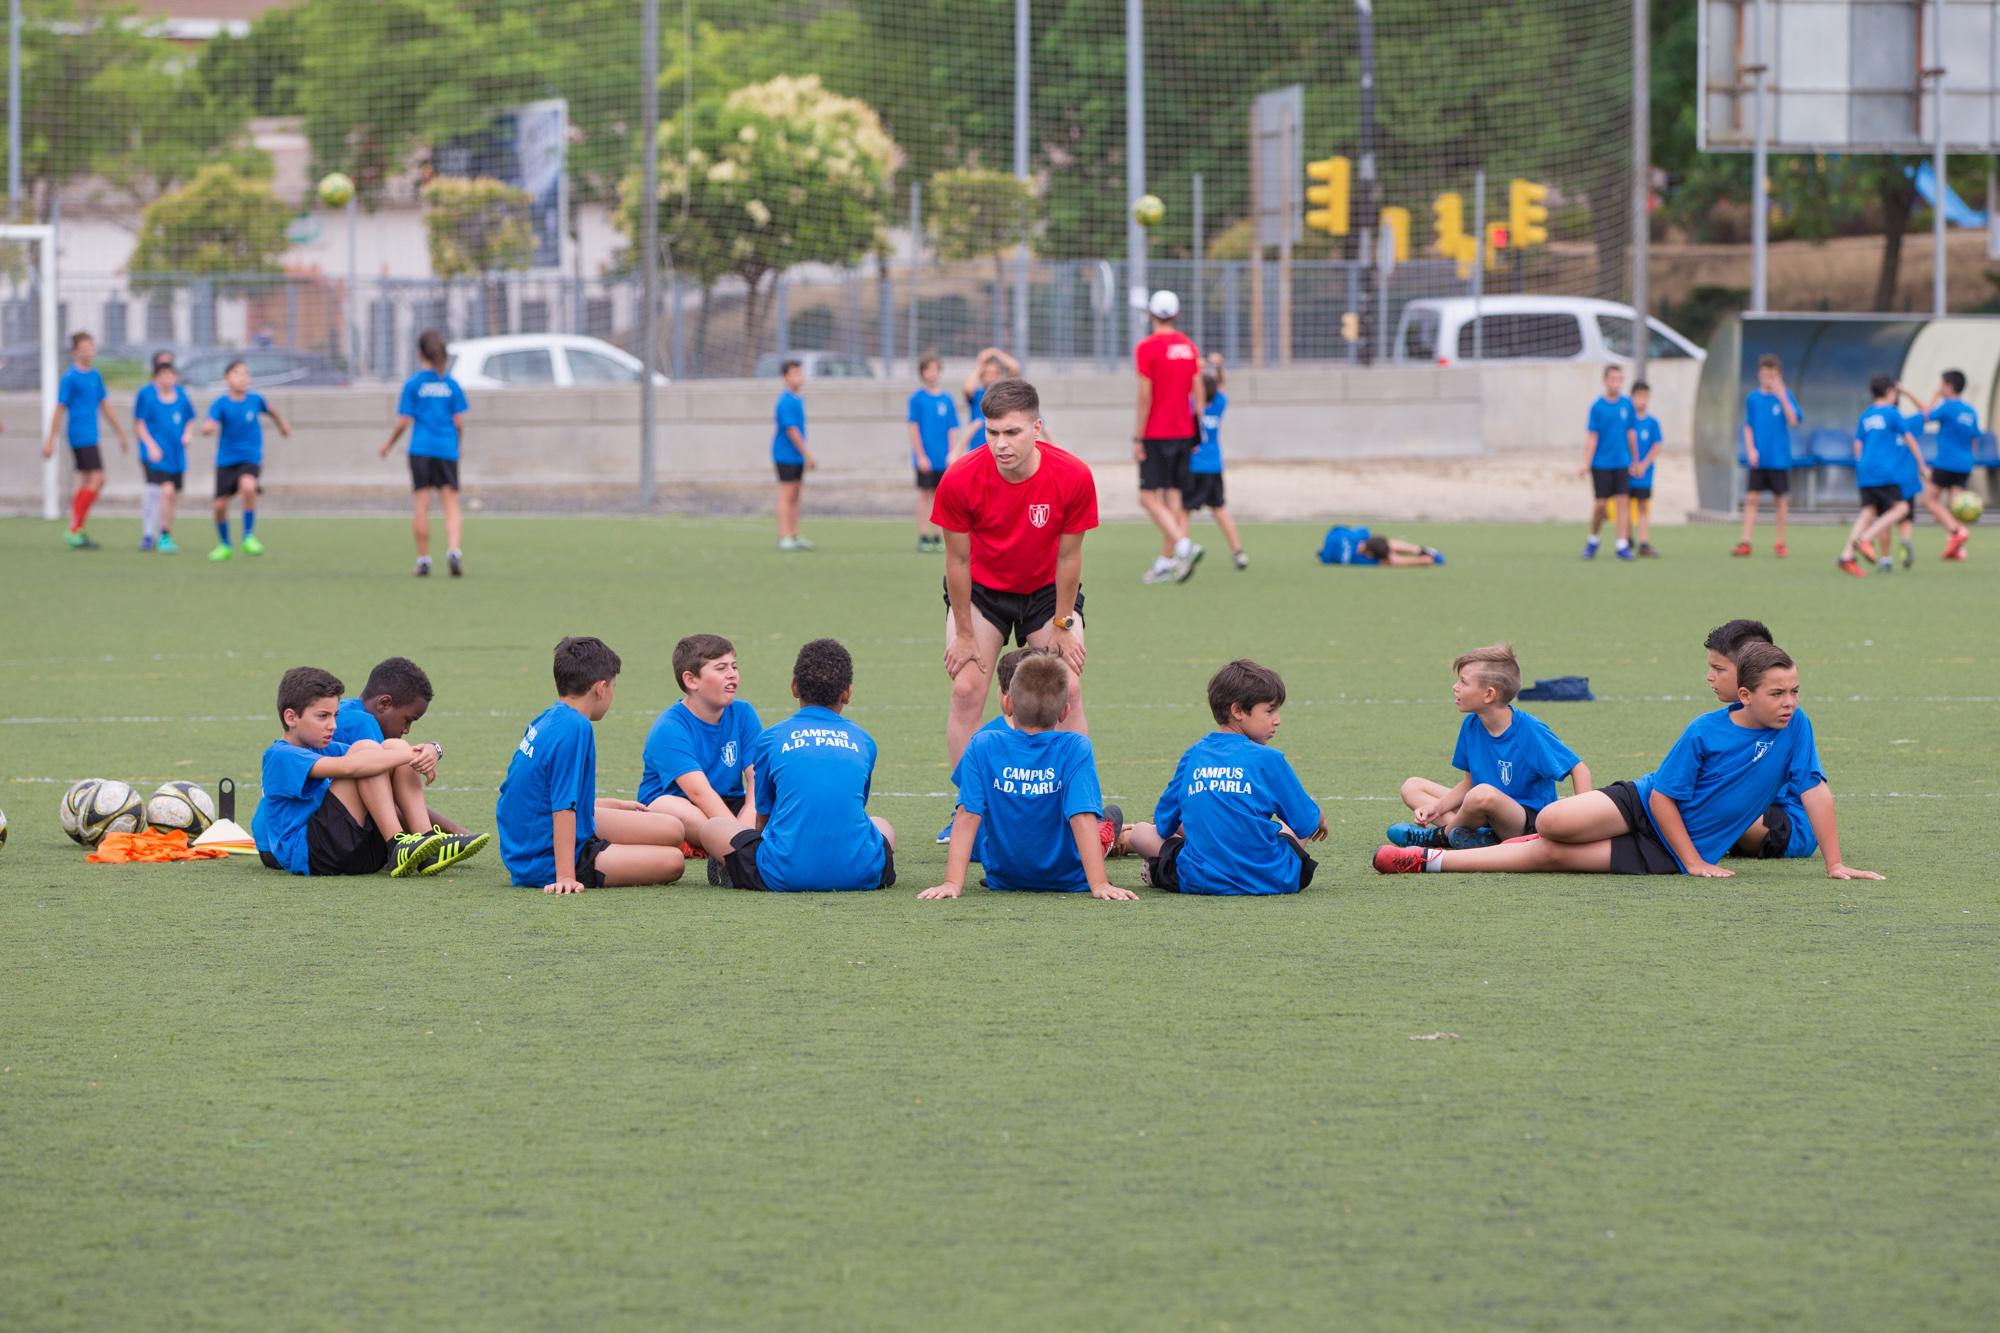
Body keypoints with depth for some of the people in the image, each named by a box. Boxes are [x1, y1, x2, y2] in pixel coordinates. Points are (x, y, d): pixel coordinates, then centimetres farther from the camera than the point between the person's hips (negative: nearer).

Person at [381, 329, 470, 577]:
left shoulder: (413, 384, -2)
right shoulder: (451, 385, 4)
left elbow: (403, 422, -3)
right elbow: (459, 421, 4)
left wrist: (389, 445, 13)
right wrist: (458, 445, 22)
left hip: (421, 449, -1)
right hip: (447, 450, 1)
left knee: (422, 505, 2)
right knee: (451, 505, 1)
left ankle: (423, 559, 4)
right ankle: (453, 549, -21)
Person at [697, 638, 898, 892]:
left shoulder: (771, 739, 8)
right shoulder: (863, 741, 14)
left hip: (786, 878, -2)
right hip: (857, 875, 2)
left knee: (712, 828, 22)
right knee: (882, 825, 38)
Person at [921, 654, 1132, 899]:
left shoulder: (983, 746, -20)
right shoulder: (1075, 749, -23)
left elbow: (967, 817, -22)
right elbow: (1083, 818, -29)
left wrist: (953, 882, -24)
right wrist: (1099, 884, -32)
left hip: (1003, 878, 0)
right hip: (1070, 880, 0)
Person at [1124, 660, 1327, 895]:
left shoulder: (1193, 756, 4)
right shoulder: (1268, 759, -4)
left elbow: (1165, 823, 12)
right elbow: (1306, 823, 4)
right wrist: (1320, 820, 28)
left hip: (1199, 882, 3)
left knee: (1140, 832, 24)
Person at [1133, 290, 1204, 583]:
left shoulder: (1146, 348, -10)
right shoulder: (1189, 347, 8)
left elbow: (1144, 397, -13)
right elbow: (1197, 394, 9)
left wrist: (1137, 438, -9)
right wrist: (1197, 433, 15)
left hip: (1156, 435, -6)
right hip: (1184, 432, 6)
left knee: (1149, 497, -5)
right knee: (1173, 496, 7)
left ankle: (1184, 546, -24)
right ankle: (1165, 563, 7)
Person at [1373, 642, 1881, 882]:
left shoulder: (1794, 727, -11)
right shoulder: (1705, 732, -16)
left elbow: (1816, 790, -8)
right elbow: (1664, 794, -12)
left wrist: (1835, 865, -12)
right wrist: (1695, 861, -15)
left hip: (1665, 854, 1)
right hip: (1644, 804, -1)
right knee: (1552, 823, -25)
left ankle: (1433, 860, 0)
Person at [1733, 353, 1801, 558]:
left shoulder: (1785, 396, -2)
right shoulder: (1753, 398, 6)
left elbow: (1793, 421, -16)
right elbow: (1748, 427, 11)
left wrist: (1782, 397, -25)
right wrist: (1750, 449, -3)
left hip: (1779, 458, -2)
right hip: (1758, 461, 2)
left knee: (1780, 500, 5)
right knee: (1751, 498, -4)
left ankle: (1780, 544, 14)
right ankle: (1745, 543, -4)